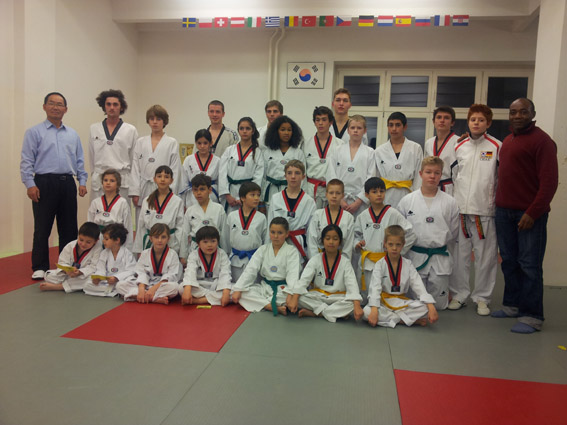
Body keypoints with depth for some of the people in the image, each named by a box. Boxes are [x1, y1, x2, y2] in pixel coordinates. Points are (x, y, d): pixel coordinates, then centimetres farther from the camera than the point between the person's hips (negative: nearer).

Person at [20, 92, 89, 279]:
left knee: (68, 227, 7)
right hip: (44, 183, -4)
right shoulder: (34, 132, 4)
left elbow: (80, 160, 16)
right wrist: (30, 184, -11)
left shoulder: (73, 134, 16)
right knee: (42, 228, 0)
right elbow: (27, 161, -1)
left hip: (67, 183, 4)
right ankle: (40, 268, 8)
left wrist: (82, 181, 6)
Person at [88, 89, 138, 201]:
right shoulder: (94, 129, 11)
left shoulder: (131, 130, 5)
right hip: (99, 182, 2)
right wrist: (94, 176, 16)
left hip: (122, 182, -1)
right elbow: (91, 157, 17)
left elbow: (134, 158, 7)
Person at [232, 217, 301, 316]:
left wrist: (290, 294, -34)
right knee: (242, 293, -22)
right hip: (265, 287, 3)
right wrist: (238, 289, -15)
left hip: (283, 289, -3)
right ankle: (276, 308, -29)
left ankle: (261, 303, -23)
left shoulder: (292, 251, -3)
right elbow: (250, 270, -2)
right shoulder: (262, 249, 7)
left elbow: (293, 274, -16)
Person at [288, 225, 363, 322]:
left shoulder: (345, 262, -3)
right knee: (300, 298, -28)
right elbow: (304, 279, -12)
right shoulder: (315, 260, -2)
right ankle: (338, 312, -22)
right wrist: (294, 299, -28)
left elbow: (352, 284, -15)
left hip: (338, 299, -1)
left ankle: (312, 312, -25)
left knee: (351, 304, -32)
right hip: (317, 297, 1)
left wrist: (357, 306, -32)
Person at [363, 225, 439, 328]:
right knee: (367, 312, -33)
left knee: (425, 308, -24)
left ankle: (390, 317, -18)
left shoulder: (408, 264, 1)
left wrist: (431, 307, -24)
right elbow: (375, 288, -16)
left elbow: (419, 286, -8)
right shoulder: (380, 265, -6)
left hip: (402, 303, 1)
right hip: (384, 303, -1)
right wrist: (374, 310, -32)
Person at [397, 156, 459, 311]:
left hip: (440, 259, 0)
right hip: (415, 257, 0)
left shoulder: (449, 202, 0)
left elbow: (453, 233, 10)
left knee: (439, 304, 7)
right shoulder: (407, 201, -1)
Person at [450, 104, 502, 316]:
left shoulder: (496, 147, 2)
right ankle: (459, 294, 19)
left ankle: (482, 297, 16)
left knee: (485, 255, 3)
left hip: (485, 209, -2)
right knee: (459, 253, 6)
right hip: (460, 208, 3)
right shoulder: (459, 146, 11)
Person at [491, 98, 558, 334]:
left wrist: (533, 213, -17)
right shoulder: (507, 141, 16)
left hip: (529, 213, -7)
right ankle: (512, 305, 24)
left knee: (529, 265, -3)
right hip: (504, 210, 7)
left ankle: (532, 316, 6)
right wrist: (500, 203, 10)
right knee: (509, 261, 12)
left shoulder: (542, 140, -7)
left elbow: (549, 181, -12)